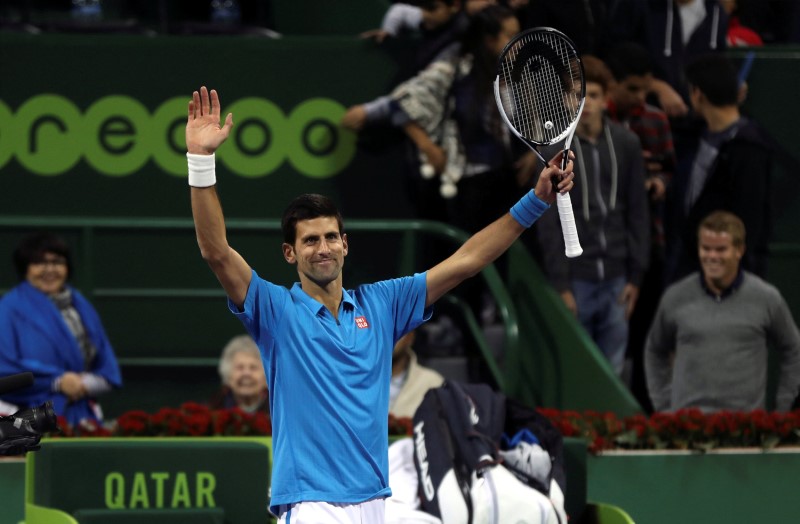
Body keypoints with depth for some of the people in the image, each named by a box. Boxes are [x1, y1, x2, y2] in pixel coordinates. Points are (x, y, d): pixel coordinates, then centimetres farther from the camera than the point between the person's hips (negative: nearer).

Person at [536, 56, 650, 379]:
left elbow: (637, 214, 9)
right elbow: (548, 222, -4)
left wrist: (635, 276, 4)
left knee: (613, 371, 6)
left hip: (615, 279, 3)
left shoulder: (626, 144, 5)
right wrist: (561, 285, -9)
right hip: (575, 276, -3)